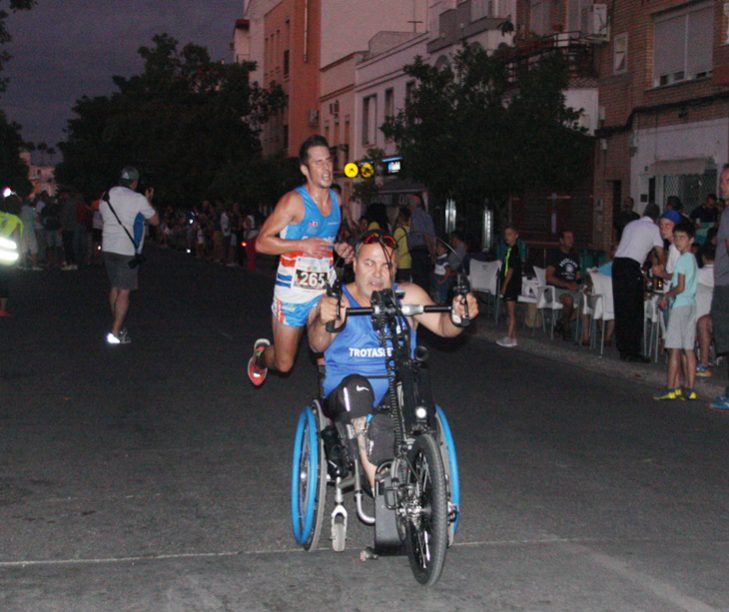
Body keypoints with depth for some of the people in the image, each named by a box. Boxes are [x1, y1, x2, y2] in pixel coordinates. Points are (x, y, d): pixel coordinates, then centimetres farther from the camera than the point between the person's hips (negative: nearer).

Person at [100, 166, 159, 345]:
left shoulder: (106, 196, 7)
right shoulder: (138, 199, -11)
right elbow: (155, 220, -1)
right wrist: (148, 200, 11)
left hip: (108, 248, 7)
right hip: (127, 251, -7)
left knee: (115, 287, 18)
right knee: (124, 291, -5)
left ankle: (117, 326, 26)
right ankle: (115, 333, -9)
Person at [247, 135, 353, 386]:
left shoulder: (335, 198, 6)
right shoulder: (294, 201, -14)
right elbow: (262, 242, -14)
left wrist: (339, 248, 3)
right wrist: (302, 245, -25)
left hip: (325, 290, 4)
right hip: (293, 292, -4)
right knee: (283, 364, 9)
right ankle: (261, 353, 42)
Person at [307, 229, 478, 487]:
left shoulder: (408, 296, 7)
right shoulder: (337, 300, -1)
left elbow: (443, 326, -3)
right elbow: (317, 345, -18)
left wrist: (457, 315, -27)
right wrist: (324, 322, -42)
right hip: (345, 395, -1)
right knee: (356, 386, -36)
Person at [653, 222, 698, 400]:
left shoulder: (683, 259, -13)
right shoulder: (692, 258, 16)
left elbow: (680, 287, -17)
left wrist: (666, 296, -2)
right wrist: (668, 296, 11)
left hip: (680, 306, -9)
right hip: (691, 305, 9)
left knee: (674, 349, -7)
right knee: (688, 350, 7)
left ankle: (671, 388, -6)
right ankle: (689, 389, 7)